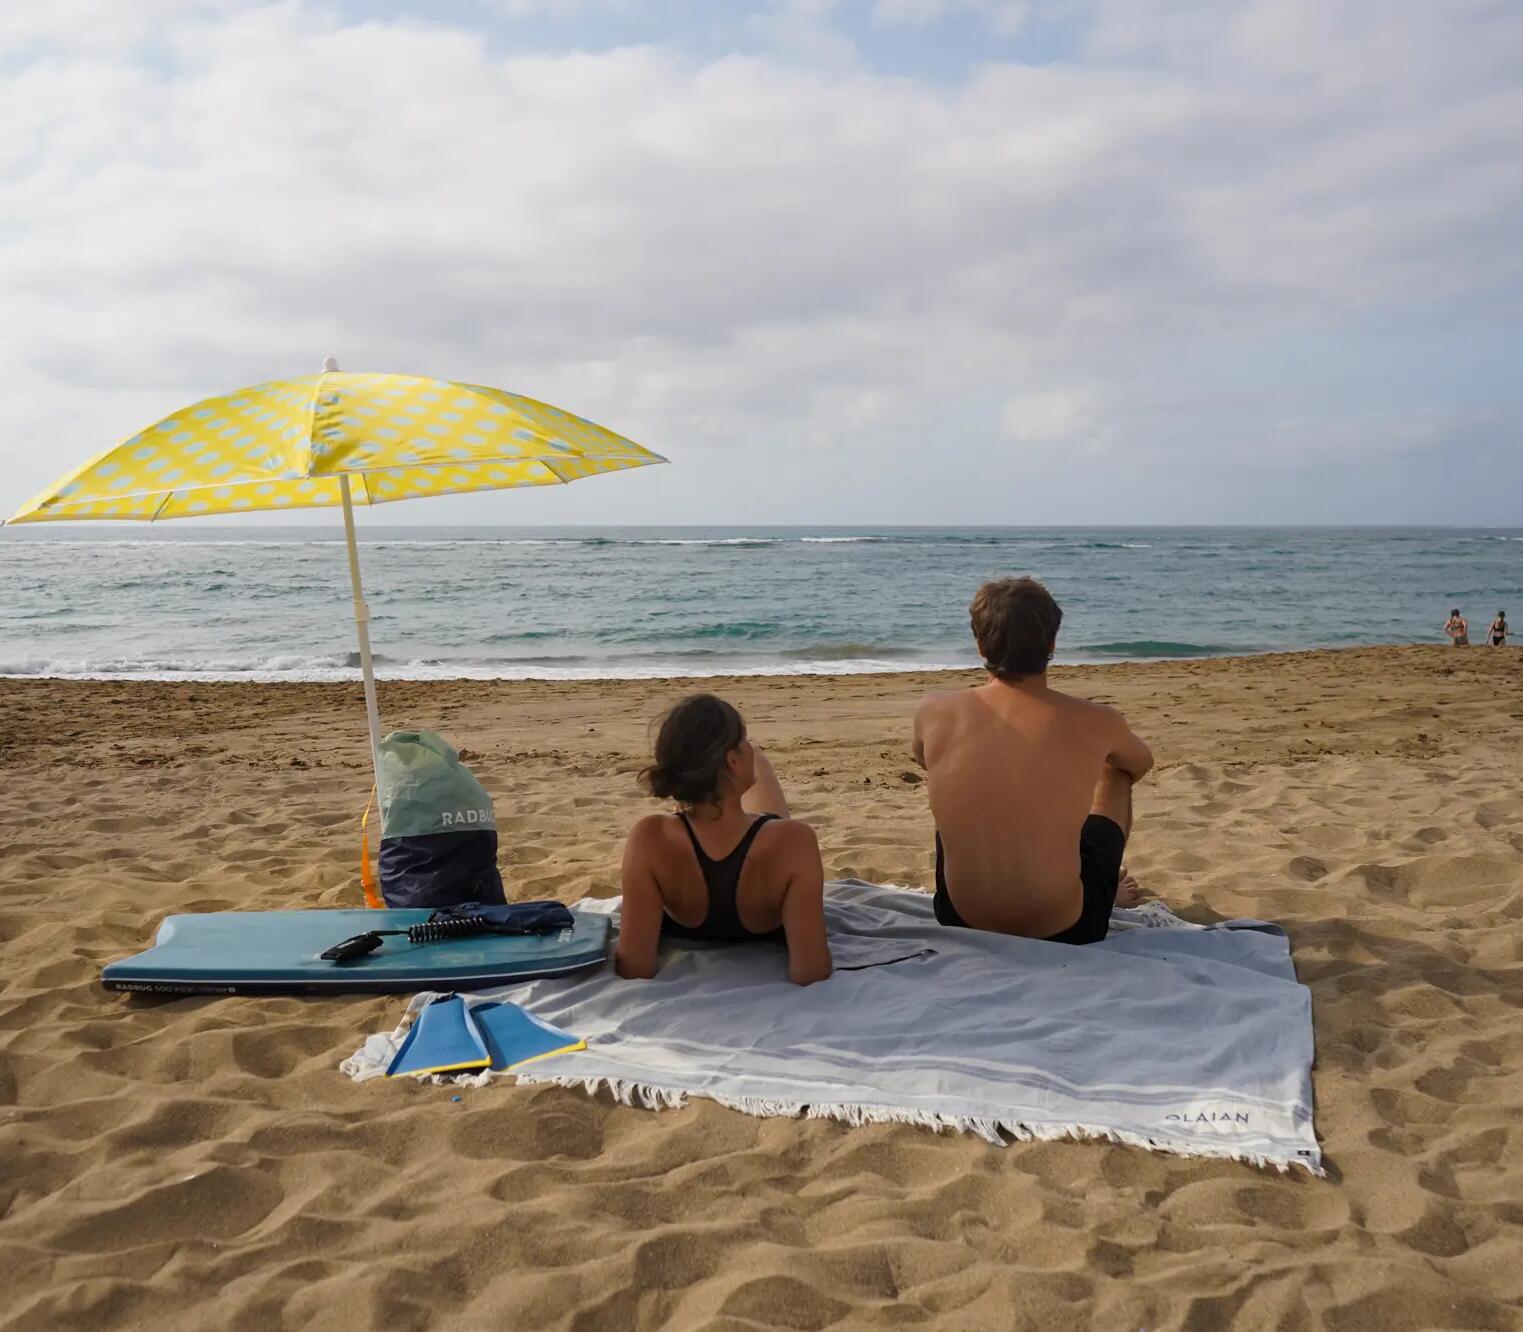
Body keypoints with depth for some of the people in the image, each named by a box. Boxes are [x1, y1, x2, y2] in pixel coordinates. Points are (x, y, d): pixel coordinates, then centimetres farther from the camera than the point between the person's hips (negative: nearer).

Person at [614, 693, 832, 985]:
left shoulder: (650, 839, -42)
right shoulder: (794, 840, -45)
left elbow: (634, 969, -36)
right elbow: (810, 973, -40)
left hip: (684, 935, 1)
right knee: (758, 759, 23)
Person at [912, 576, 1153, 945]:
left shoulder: (934, 713, -9)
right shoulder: (1095, 723, -12)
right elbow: (1141, 765, 13)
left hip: (961, 925, 2)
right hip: (1065, 931, -1)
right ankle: (1110, 888, 50)